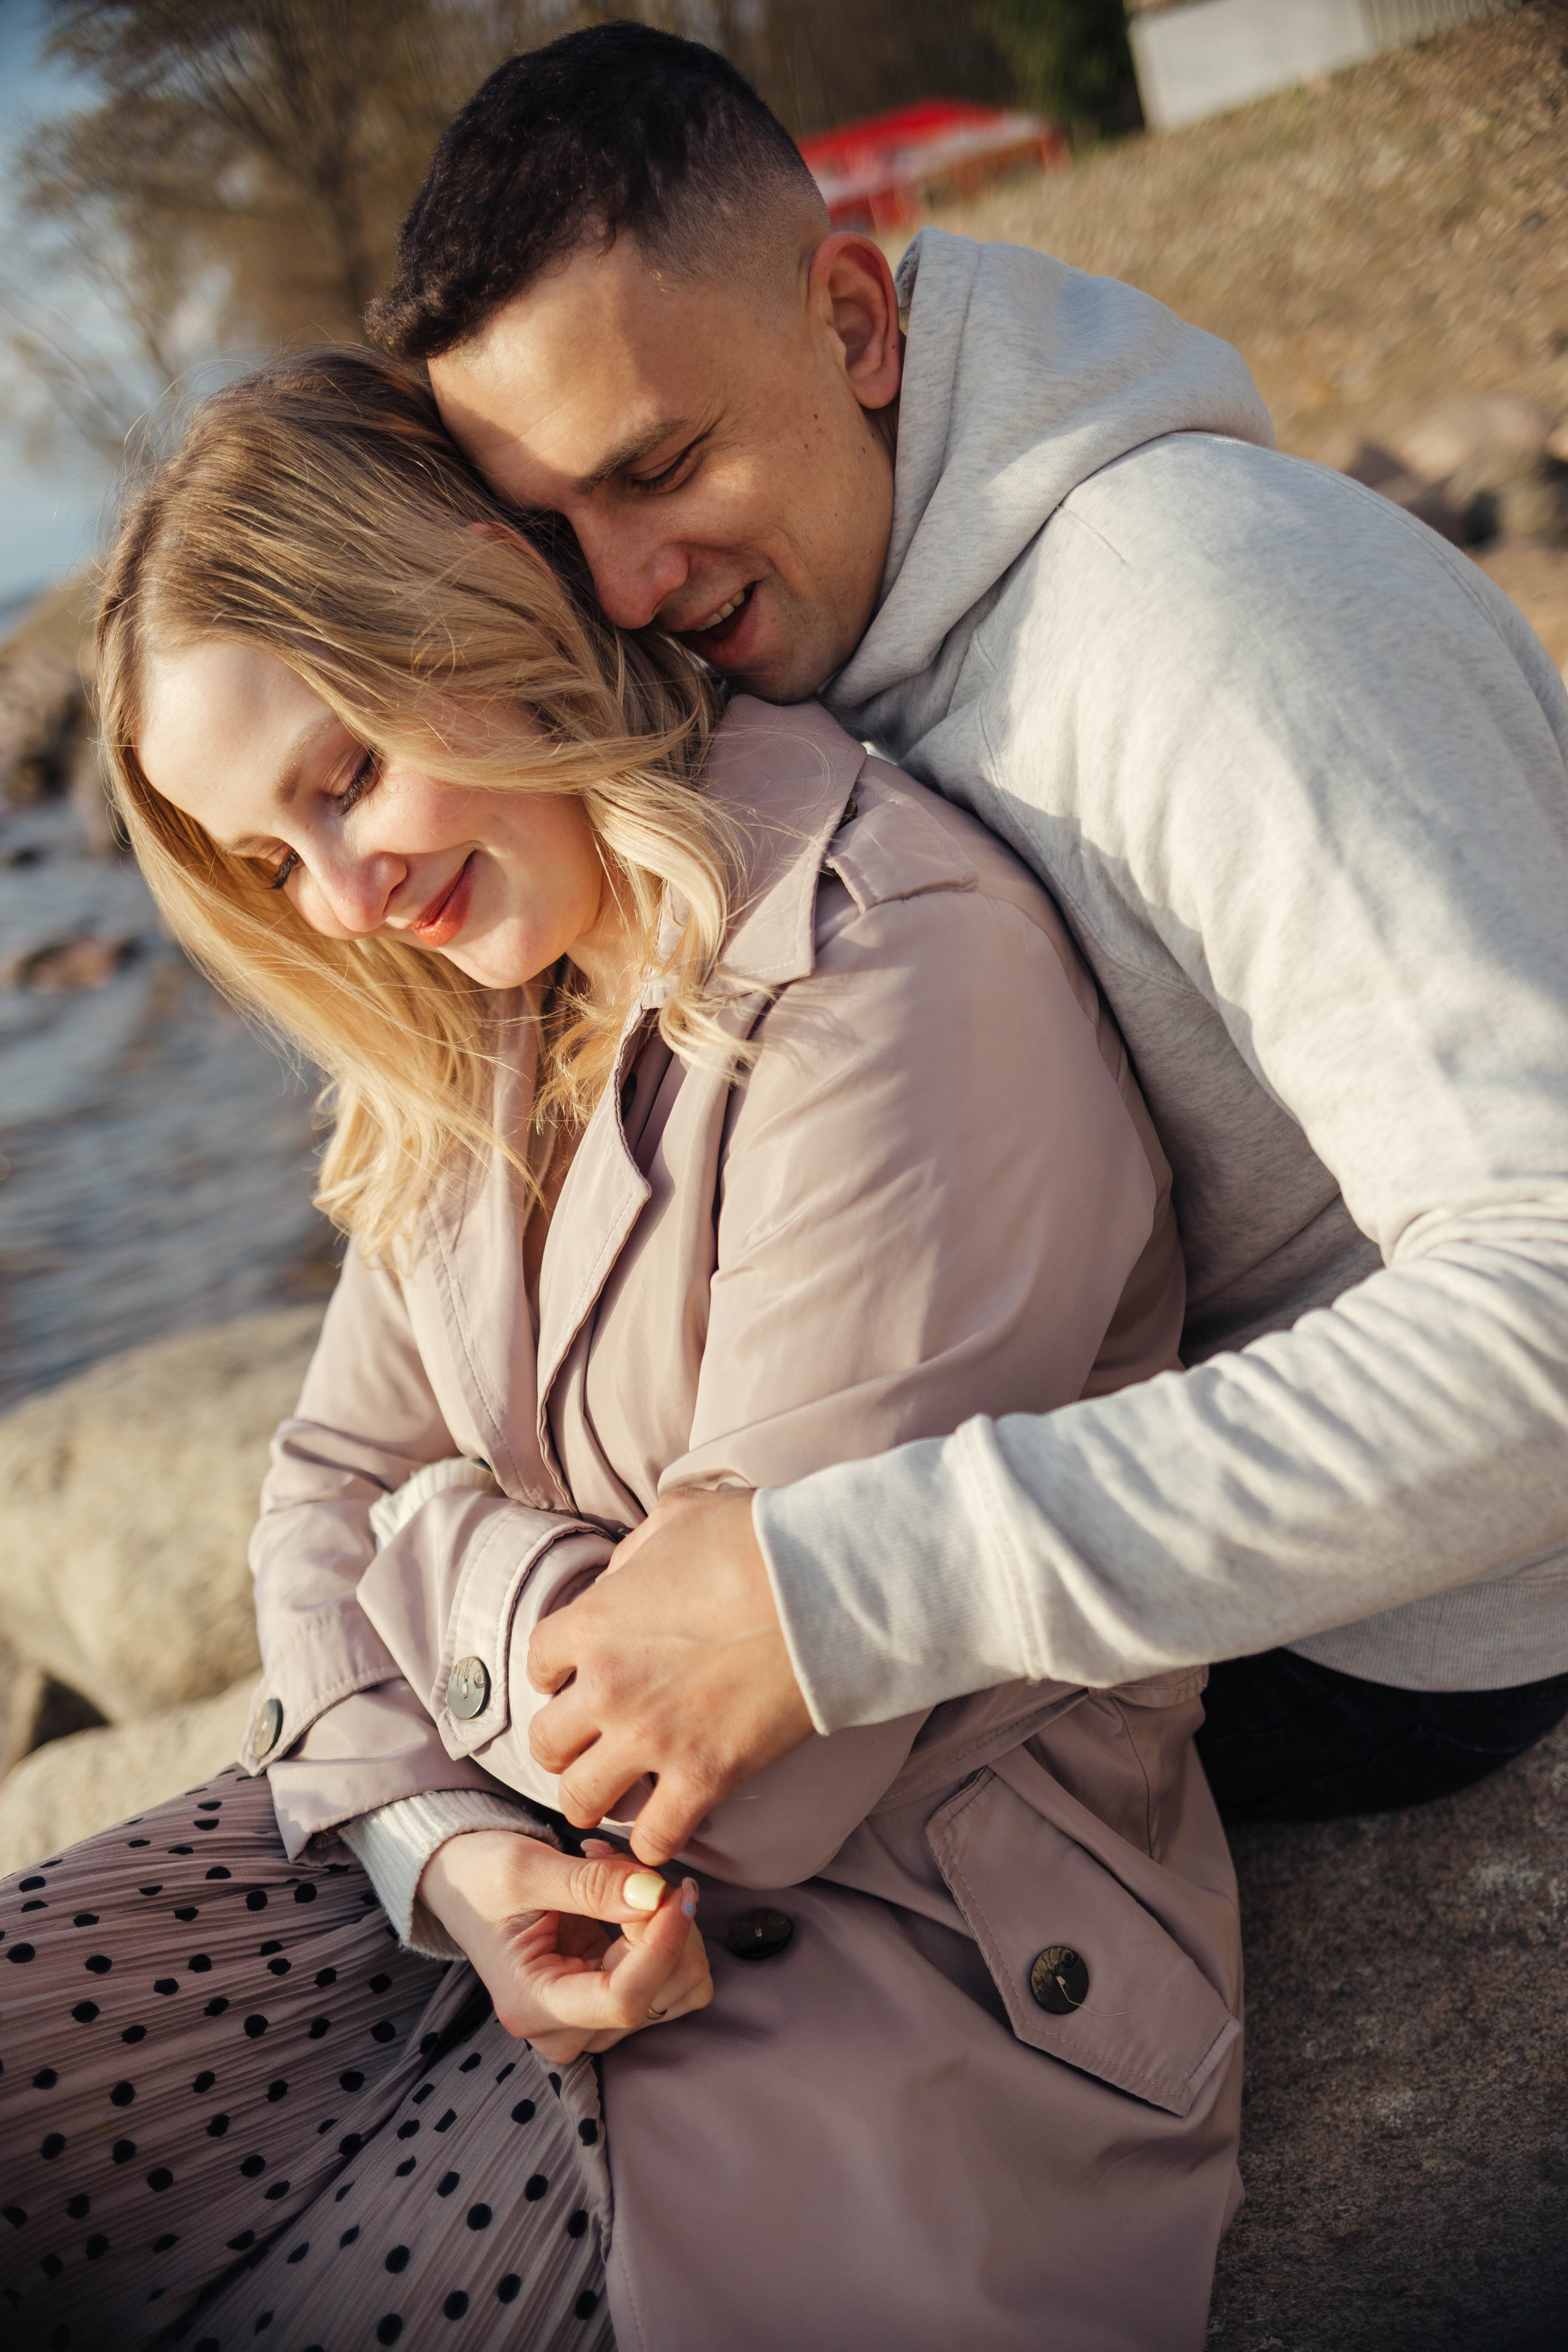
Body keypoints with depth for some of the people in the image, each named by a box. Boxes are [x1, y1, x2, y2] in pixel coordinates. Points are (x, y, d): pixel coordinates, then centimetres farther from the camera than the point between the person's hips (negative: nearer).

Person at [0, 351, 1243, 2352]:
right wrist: (441, 1842, -12)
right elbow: (331, 1493, 7)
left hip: (899, 1917, -7)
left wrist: (450, 1545, -6)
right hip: (519, 1842, 7)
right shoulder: (498, 1026, 8)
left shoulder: (895, 976, -22)